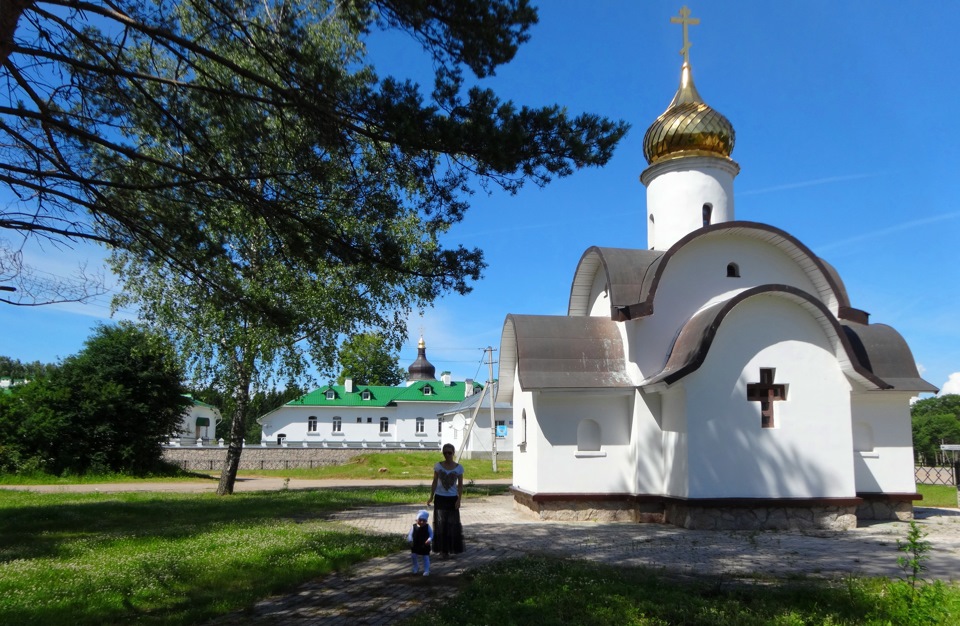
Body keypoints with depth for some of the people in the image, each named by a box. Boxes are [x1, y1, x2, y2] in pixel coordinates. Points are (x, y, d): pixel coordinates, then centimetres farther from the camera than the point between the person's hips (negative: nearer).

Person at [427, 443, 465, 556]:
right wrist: (431, 497, -4)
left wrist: (459, 500, -9)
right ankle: (442, 548, 10)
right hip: (440, 498, 1)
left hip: (452, 498, 0)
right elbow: (435, 482, 3)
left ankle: (452, 547, 15)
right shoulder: (438, 466, -2)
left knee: (453, 524, 3)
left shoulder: (459, 467, -4)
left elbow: (460, 485, -1)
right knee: (440, 524, 3)